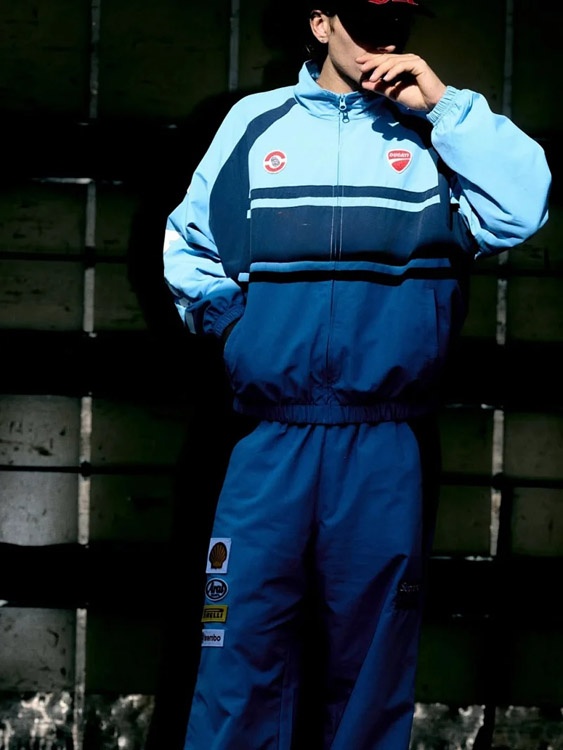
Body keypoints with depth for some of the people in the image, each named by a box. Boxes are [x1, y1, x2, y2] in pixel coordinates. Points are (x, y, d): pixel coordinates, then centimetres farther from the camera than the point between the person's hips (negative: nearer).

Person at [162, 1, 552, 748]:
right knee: (244, 643, -2)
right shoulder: (255, 123, 9)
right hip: (270, 442, 1)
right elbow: (190, 243, 20)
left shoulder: (436, 129, 5)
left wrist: (447, 104, -12)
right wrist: (231, 319, 7)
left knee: (373, 655, 7)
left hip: (390, 454, 0)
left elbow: (521, 209, -12)